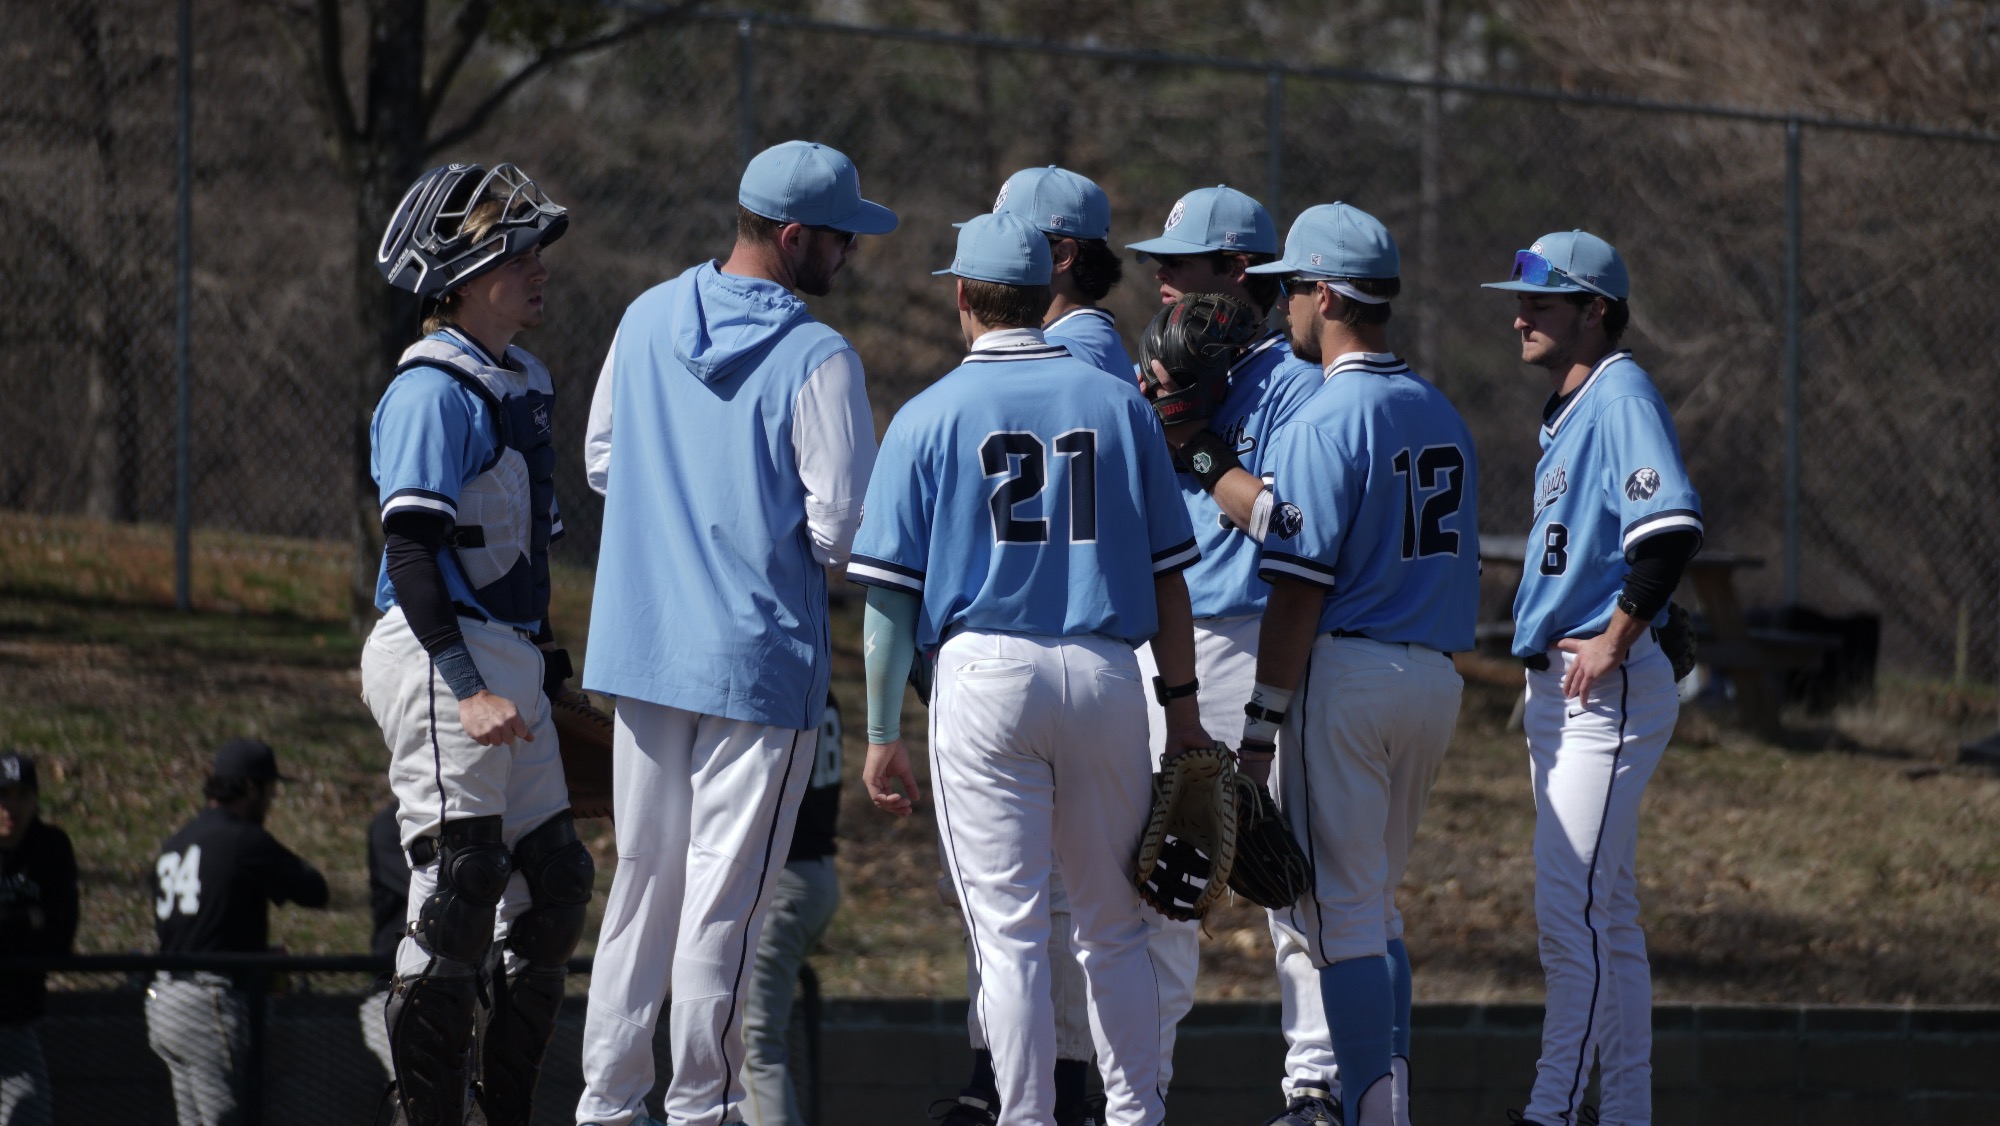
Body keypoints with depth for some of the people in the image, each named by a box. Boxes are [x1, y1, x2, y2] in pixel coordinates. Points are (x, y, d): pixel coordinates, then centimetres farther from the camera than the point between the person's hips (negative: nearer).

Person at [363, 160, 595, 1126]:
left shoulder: (521, 384, 17)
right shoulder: (434, 388, -12)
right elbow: (411, 548, -19)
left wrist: (547, 666, 21)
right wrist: (468, 687, -26)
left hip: (510, 659, 10)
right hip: (443, 655, -10)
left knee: (552, 884, 9)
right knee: (458, 884, -12)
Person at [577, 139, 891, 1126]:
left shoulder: (646, 321, 4)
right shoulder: (817, 360, -15)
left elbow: (601, 461, 14)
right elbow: (840, 525, -17)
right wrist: (801, 539, 4)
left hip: (640, 639, 6)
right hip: (760, 655, -6)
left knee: (644, 871, 13)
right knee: (726, 885, 0)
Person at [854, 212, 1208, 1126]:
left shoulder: (929, 417, 1)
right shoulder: (1120, 405, 7)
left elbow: (888, 590, -2)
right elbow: (1165, 571, 8)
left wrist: (882, 733, 1)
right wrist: (1182, 704, 12)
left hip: (983, 673, -2)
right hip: (1107, 672, 2)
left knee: (1009, 929, -2)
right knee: (1112, 928, 13)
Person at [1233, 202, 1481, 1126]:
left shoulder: (1325, 423, -12)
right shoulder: (1441, 415, 12)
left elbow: (1299, 589, -16)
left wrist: (1262, 721, -13)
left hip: (1346, 672, -8)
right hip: (1436, 674, 8)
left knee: (1341, 907, -4)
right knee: (1373, 903, 18)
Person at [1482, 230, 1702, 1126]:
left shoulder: (1622, 396, -11)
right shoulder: (1567, 413, 19)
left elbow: (1672, 524, -25)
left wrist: (1616, 640, -22)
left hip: (1607, 690, -11)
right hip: (1556, 693, 11)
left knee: (1570, 910, -15)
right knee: (1605, 916, 12)